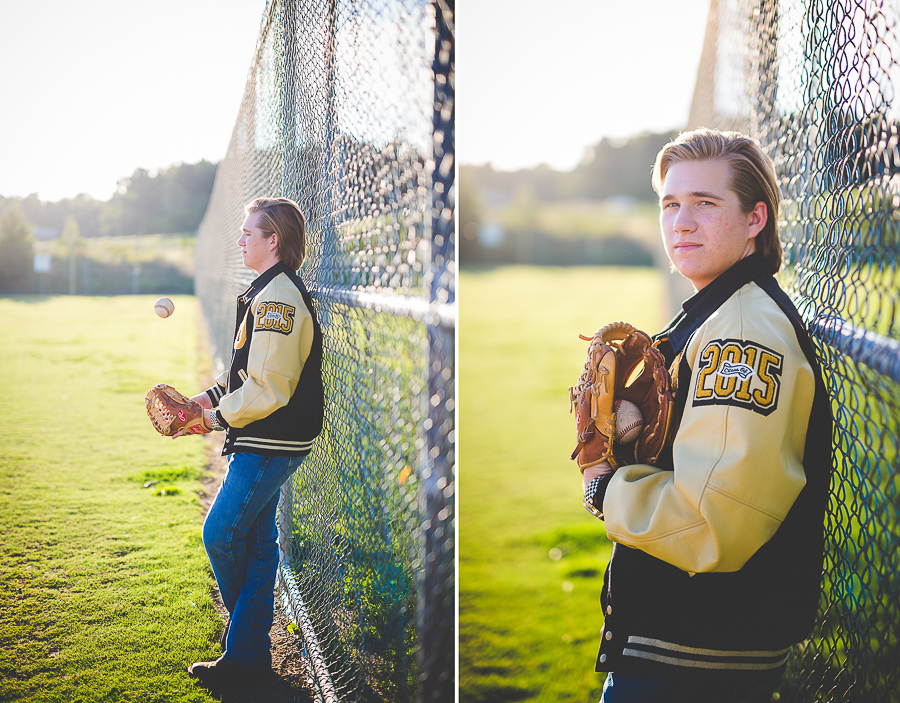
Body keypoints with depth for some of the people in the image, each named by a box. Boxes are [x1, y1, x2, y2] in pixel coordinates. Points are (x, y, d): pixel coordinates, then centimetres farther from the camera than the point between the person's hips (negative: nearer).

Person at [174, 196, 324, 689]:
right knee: (256, 538, 12)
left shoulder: (278, 300, -20)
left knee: (220, 532, -3)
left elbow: (267, 389, -24)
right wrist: (212, 395, 11)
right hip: (265, 444, 10)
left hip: (269, 445, -10)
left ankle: (247, 651, 14)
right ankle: (248, 652, 19)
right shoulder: (271, 293, 15)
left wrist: (219, 416, -13)